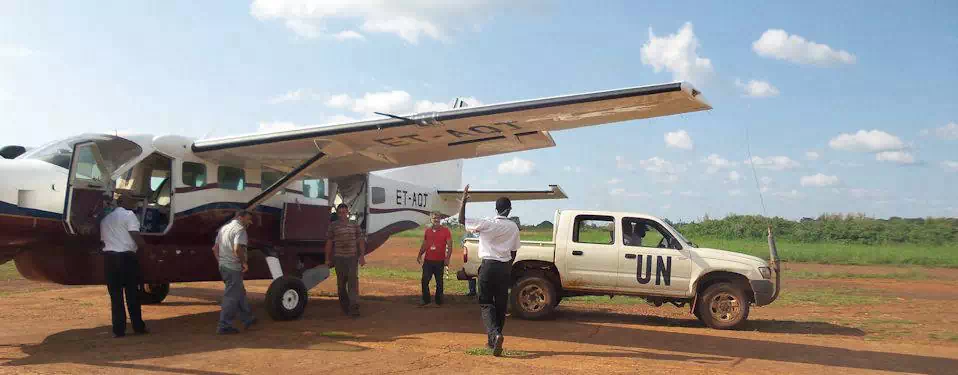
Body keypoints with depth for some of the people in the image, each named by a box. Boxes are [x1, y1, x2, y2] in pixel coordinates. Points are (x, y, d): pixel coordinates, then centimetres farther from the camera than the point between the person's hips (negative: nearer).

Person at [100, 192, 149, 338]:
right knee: (132, 293, 4)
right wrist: (147, 248, 3)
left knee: (115, 295, 6)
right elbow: (136, 237, -10)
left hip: (109, 256, 5)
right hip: (126, 256, -5)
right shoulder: (128, 215, -1)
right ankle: (138, 326, 10)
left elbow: (103, 240, 20)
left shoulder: (105, 219, 21)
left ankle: (119, 329, 4)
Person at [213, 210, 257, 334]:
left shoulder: (224, 228, 17)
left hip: (223, 266, 10)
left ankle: (247, 319, 29)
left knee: (240, 293, 19)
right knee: (231, 297, -2)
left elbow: (215, 248, 20)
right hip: (233, 268, -10)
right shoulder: (240, 229, -13)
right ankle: (224, 326, 1)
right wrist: (244, 263, -15)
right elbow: (237, 249, -27)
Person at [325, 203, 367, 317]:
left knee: (353, 281, -9)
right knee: (341, 283, 8)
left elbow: (361, 241, 8)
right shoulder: (333, 226, 5)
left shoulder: (355, 226, 9)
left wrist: (362, 256, 0)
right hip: (339, 258, 0)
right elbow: (329, 243, 5)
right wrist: (327, 258, 3)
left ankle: (354, 307, -13)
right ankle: (344, 306, 23)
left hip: (353, 257, 0)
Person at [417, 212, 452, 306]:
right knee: (424, 281, -1)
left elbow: (449, 246, -5)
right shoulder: (427, 231, 10)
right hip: (428, 261, 3)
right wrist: (420, 255, 6)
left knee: (439, 282, 6)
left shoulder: (445, 231, -3)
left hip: (439, 261, -3)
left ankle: (439, 301, 16)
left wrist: (447, 258, -15)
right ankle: (426, 300, 11)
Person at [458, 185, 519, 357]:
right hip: (505, 267, 3)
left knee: (486, 303, 1)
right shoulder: (513, 227, 2)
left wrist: (464, 200, 3)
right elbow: (514, 251, 8)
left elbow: (462, 220, -2)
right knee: (501, 304, 12)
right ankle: (493, 340, 19)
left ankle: (495, 334, -21)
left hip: (489, 265, -3)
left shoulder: (487, 223, -9)